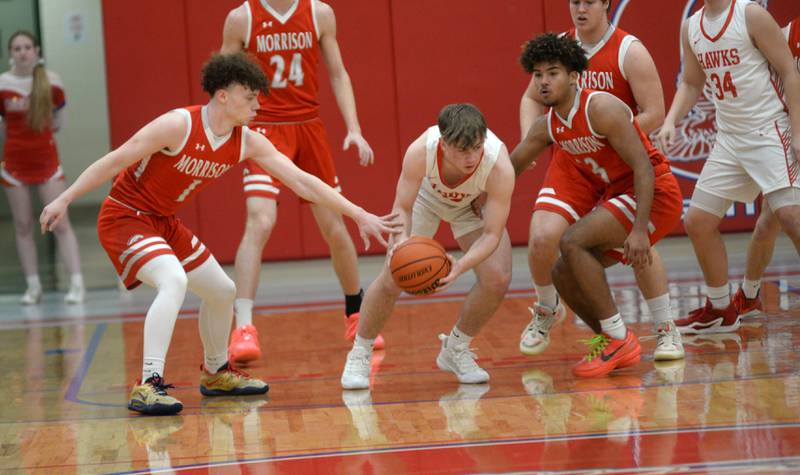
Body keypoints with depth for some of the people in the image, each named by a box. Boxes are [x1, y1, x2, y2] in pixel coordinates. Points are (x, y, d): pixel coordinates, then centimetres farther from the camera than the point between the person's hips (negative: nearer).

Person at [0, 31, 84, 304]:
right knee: (23, 226, 5)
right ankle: (33, 286, 12)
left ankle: (77, 284, -4)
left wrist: (39, 127, 2)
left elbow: (57, 122, 7)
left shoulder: (51, 82, -2)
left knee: (60, 223, -5)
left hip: (46, 158, 0)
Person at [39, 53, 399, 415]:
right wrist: (64, 200, -21)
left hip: (164, 223, 8)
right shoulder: (179, 125, -25)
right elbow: (115, 161, -20)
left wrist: (359, 215, -8)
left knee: (222, 291, 15)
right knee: (174, 281, -32)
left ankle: (215, 372, 38)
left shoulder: (247, 143, -4)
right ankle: (148, 386, -35)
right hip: (124, 218, -8)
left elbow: (302, 182, -4)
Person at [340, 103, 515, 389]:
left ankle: (455, 350, 9)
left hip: (475, 204, 1)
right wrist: (401, 242, -51)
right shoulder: (421, 151, -41)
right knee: (393, 277, -12)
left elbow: (491, 235, -37)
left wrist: (459, 268, -55)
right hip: (424, 197, -1)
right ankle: (359, 355, 11)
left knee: (498, 279, -16)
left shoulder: (500, 167, -42)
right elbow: (402, 208, -28)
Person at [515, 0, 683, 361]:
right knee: (541, 238, -15)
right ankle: (546, 312, 14)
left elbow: (654, 114, -14)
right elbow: (532, 99, 16)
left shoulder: (629, 52, -11)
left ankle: (666, 330, 7)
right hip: (571, 161, 3)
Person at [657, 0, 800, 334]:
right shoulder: (691, 28, 8)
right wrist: (671, 121, 2)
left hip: (769, 131, -7)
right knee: (697, 222, 7)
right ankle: (721, 310, 22)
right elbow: (691, 83, 20)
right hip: (729, 139, 7)